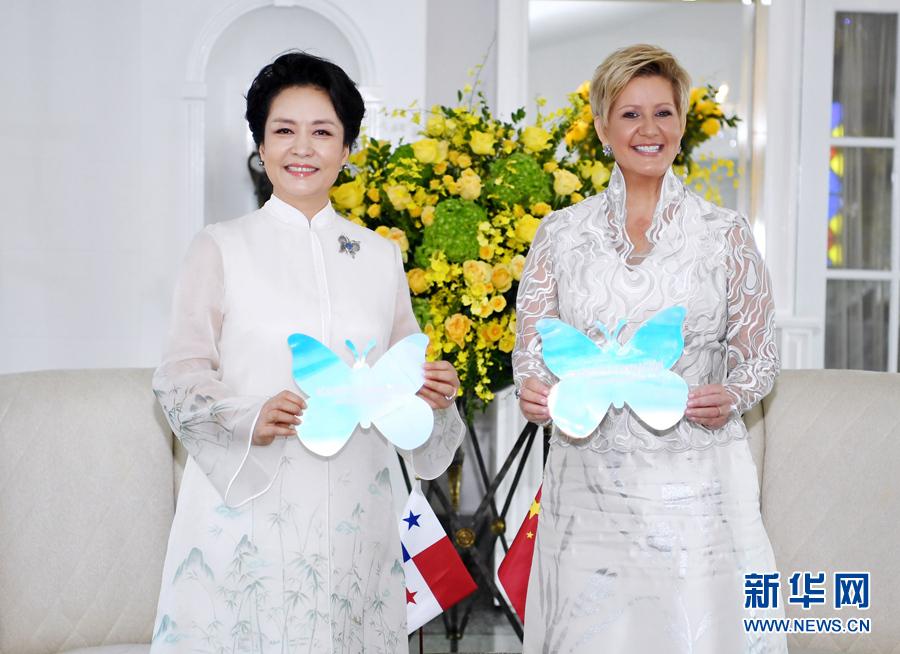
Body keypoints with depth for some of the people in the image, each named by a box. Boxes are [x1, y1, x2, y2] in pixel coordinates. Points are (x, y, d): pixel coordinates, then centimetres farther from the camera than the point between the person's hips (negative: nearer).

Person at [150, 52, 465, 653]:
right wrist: (249, 417, -20)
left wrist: (432, 391, -6)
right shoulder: (221, 248, 2)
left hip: (352, 510, 3)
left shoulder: (381, 256, 12)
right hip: (246, 508, -2)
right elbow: (181, 376, -2)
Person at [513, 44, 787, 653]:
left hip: (695, 481, -1)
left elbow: (758, 355, 6)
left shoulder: (725, 232, 2)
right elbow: (531, 346, 8)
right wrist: (534, 389, -14)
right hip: (588, 481, 1)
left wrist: (730, 397, -14)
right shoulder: (562, 232, 5)